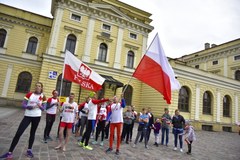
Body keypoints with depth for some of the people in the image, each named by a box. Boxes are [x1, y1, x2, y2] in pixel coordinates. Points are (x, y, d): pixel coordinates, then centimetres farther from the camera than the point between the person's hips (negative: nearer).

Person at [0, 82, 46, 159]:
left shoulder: (43, 97, -2)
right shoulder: (29, 94, -3)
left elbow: (43, 108, 2)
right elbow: (23, 105, -5)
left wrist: (40, 106, -20)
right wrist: (30, 107, -23)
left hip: (37, 117, 0)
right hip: (27, 116, 0)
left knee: (32, 133, 12)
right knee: (18, 133, -5)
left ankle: (29, 150, 26)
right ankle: (10, 153, 5)